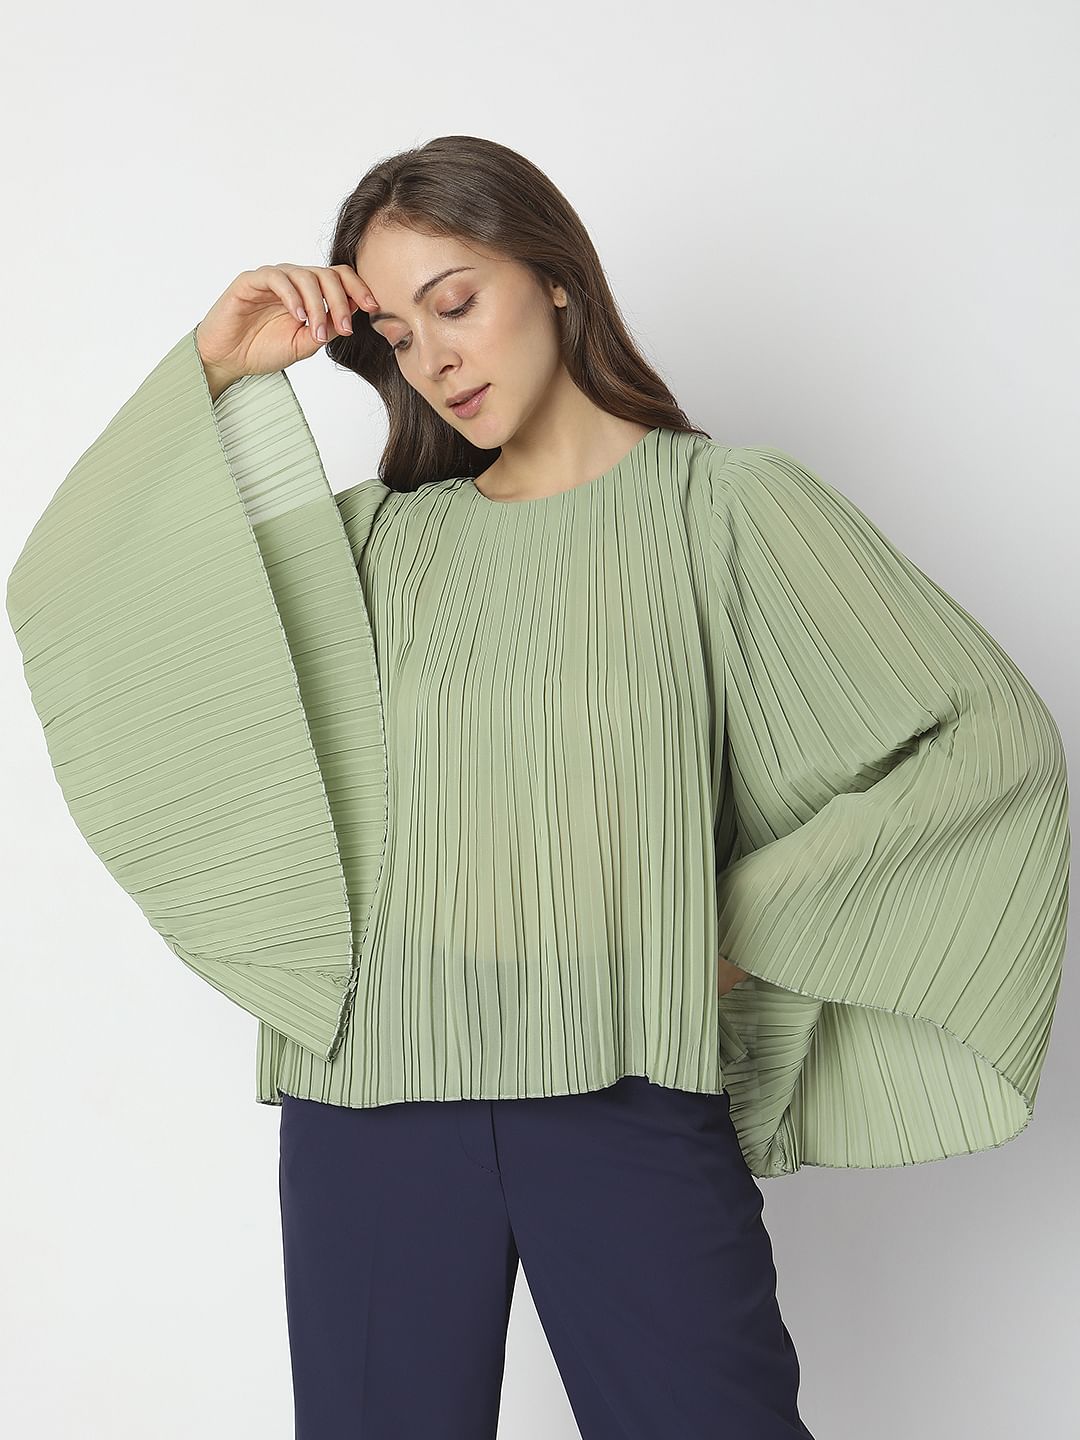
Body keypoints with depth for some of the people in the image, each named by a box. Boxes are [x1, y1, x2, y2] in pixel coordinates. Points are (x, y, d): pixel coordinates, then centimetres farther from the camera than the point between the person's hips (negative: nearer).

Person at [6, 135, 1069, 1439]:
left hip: (631, 1099, -2)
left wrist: (751, 918, -4)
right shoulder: (378, 538, 10)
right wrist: (216, 373, 1)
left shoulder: (725, 503, 2)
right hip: (374, 1095, 3)